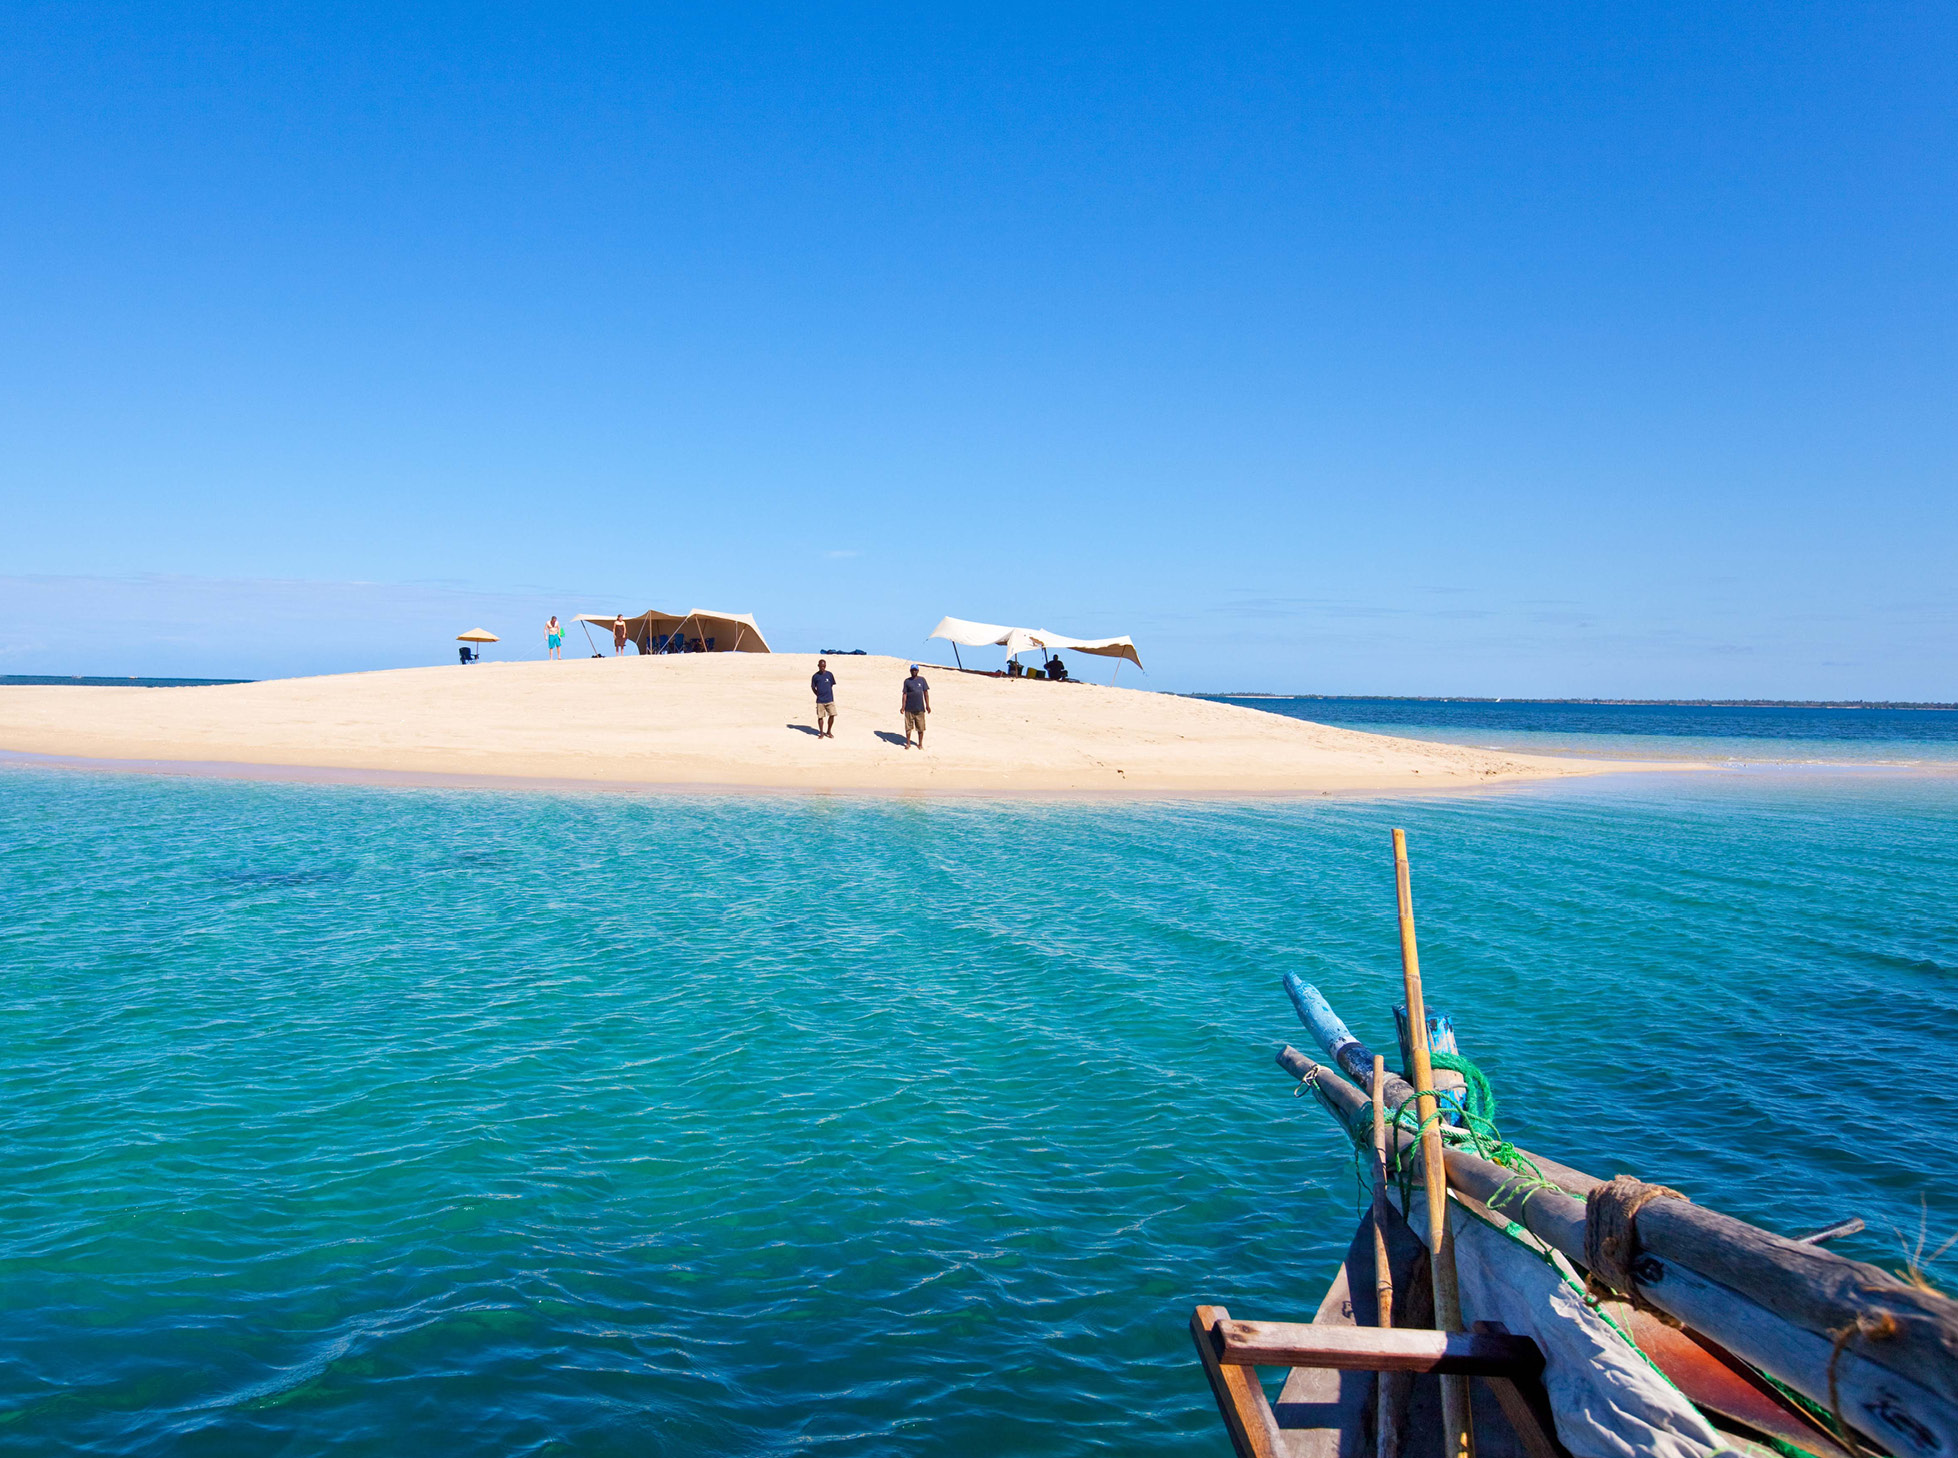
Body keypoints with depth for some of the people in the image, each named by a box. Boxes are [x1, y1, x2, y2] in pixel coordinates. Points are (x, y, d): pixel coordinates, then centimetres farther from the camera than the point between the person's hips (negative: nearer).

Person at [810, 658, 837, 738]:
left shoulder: (829, 674, 3)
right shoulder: (815, 676, 0)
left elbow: (832, 685, 11)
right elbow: (813, 687, 9)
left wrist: (830, 696, 6)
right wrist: (819, 695, 3)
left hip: (830, 699, 1)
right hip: (820, 701, -1)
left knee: (832, 715, -4)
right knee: (820, 717, 1)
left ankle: (829, 731, 15)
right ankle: (821, 733, 16)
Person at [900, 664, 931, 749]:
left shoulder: (922, 680, 6)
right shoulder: (907, 681, 4)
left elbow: (925, 693, 8)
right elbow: (904, 694, 3)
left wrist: (927, 705, 3)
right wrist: (903, 706, -4)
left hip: (920, 708, 1)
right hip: (909, 708, 0)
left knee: (921, 727, 4)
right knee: (908, 727, 4)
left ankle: (920, 744, 17)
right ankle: (908, 743, 17)